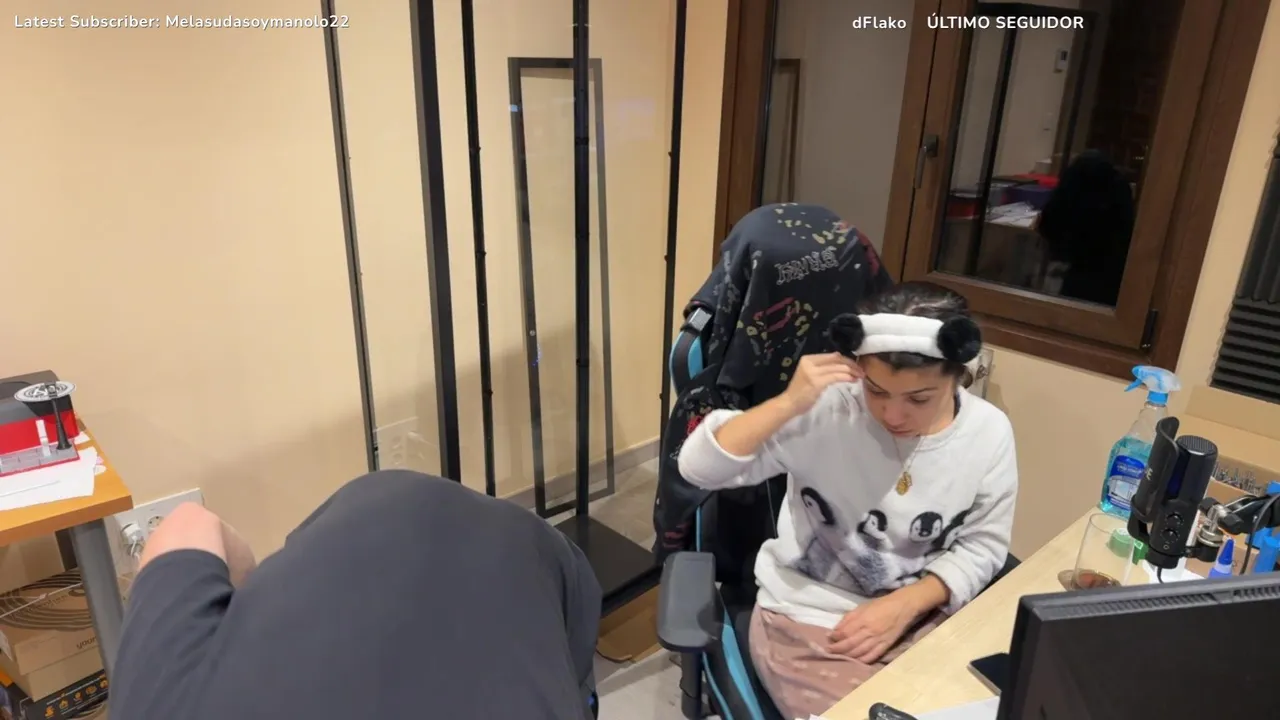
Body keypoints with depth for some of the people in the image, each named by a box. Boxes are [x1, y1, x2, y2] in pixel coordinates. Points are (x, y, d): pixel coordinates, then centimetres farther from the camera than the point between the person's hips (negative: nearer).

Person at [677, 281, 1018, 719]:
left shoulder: (989, 432, -8)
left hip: (920, 615, 4)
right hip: (807, 616, -3)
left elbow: (981, 547, 0)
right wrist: (788, 403, -33)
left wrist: (906, 605, -15)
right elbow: (698, 466, -21)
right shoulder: (825, 410, -19)